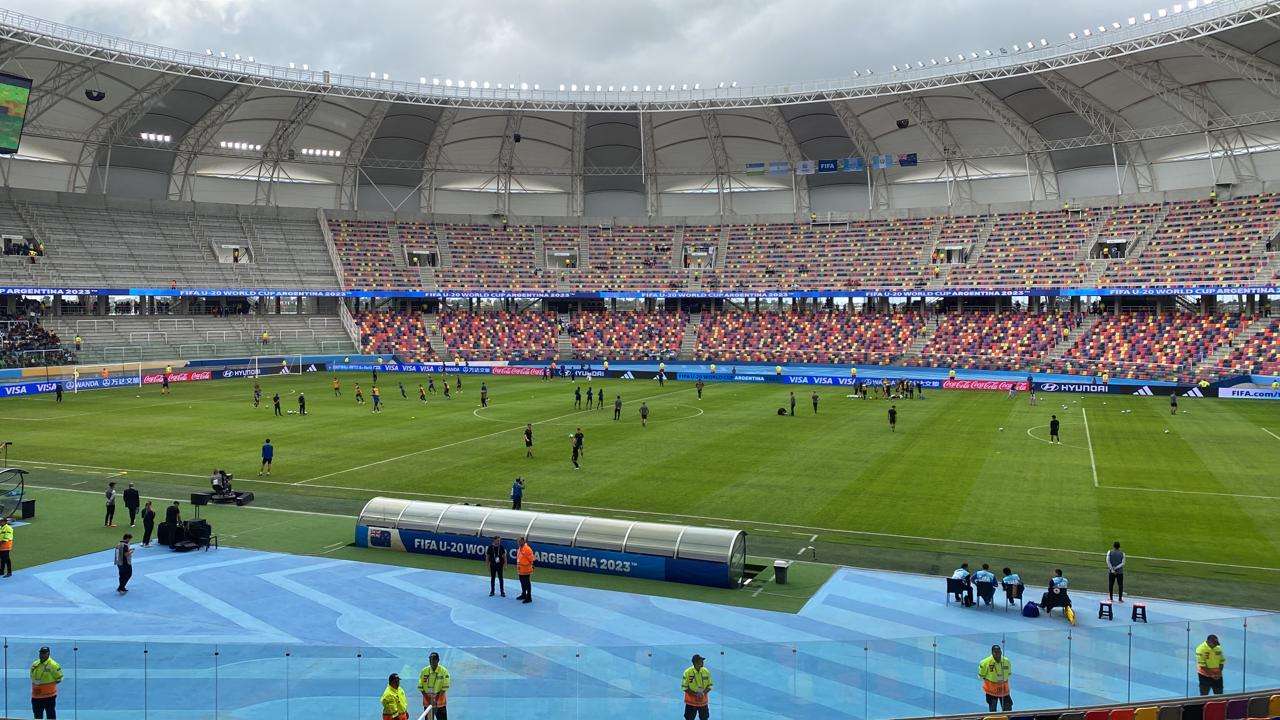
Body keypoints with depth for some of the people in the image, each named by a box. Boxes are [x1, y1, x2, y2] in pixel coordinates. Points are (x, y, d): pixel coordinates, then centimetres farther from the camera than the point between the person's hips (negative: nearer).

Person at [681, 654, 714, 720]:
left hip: (703, 701, 3)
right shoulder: (687, 672, -15)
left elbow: (709, 685, 3)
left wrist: (703, 693, -15)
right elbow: (684, 687, -11)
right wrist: (695, 694, -21)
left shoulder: (706, 671, -5)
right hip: (691, 702, -3)